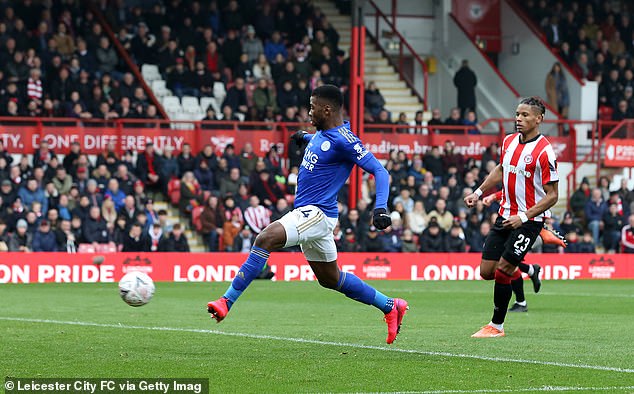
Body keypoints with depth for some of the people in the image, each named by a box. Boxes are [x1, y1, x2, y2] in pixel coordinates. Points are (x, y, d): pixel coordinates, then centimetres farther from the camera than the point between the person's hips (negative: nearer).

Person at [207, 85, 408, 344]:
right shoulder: (322, 132, 10)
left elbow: (379, 171, -20)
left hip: (317, 213, -10)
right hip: (309, 213, 10)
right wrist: (305, 137, 44)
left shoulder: (343, 140, -17)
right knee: (330, 279, 18)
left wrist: (381, 208, -30)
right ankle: (391, 307, 30)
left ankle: (227, 301, -28)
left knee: (266, 239, -27)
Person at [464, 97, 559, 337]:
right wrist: (479, 193, 16)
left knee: (502, 271, -10)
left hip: (529, 220, -7)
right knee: (486, 271, 4)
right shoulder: (509, 141, 5)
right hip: (505, 216, 7)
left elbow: (552, 195, -16)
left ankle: (497, 325, 5)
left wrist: (524, 217, -23)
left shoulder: (544, 152, -17)